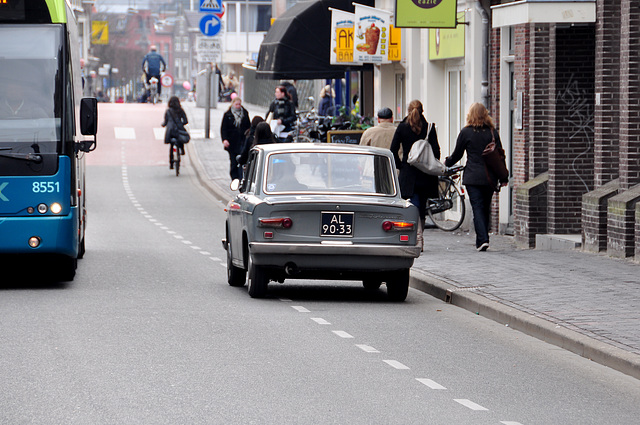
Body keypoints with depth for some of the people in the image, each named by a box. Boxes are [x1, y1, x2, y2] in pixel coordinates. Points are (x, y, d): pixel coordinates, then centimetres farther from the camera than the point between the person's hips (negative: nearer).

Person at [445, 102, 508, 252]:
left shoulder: (466, 132, -3)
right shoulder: (492, 132, 4)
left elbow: (457, 155, 4)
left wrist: (446, 163, 25)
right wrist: (503, 178, 11)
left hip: (472, 177, -3)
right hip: (490, 177, 3)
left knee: (477, 208, -5)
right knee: (486, 208, 13)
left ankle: (482, 240, -17)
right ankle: (483, 239, 16)